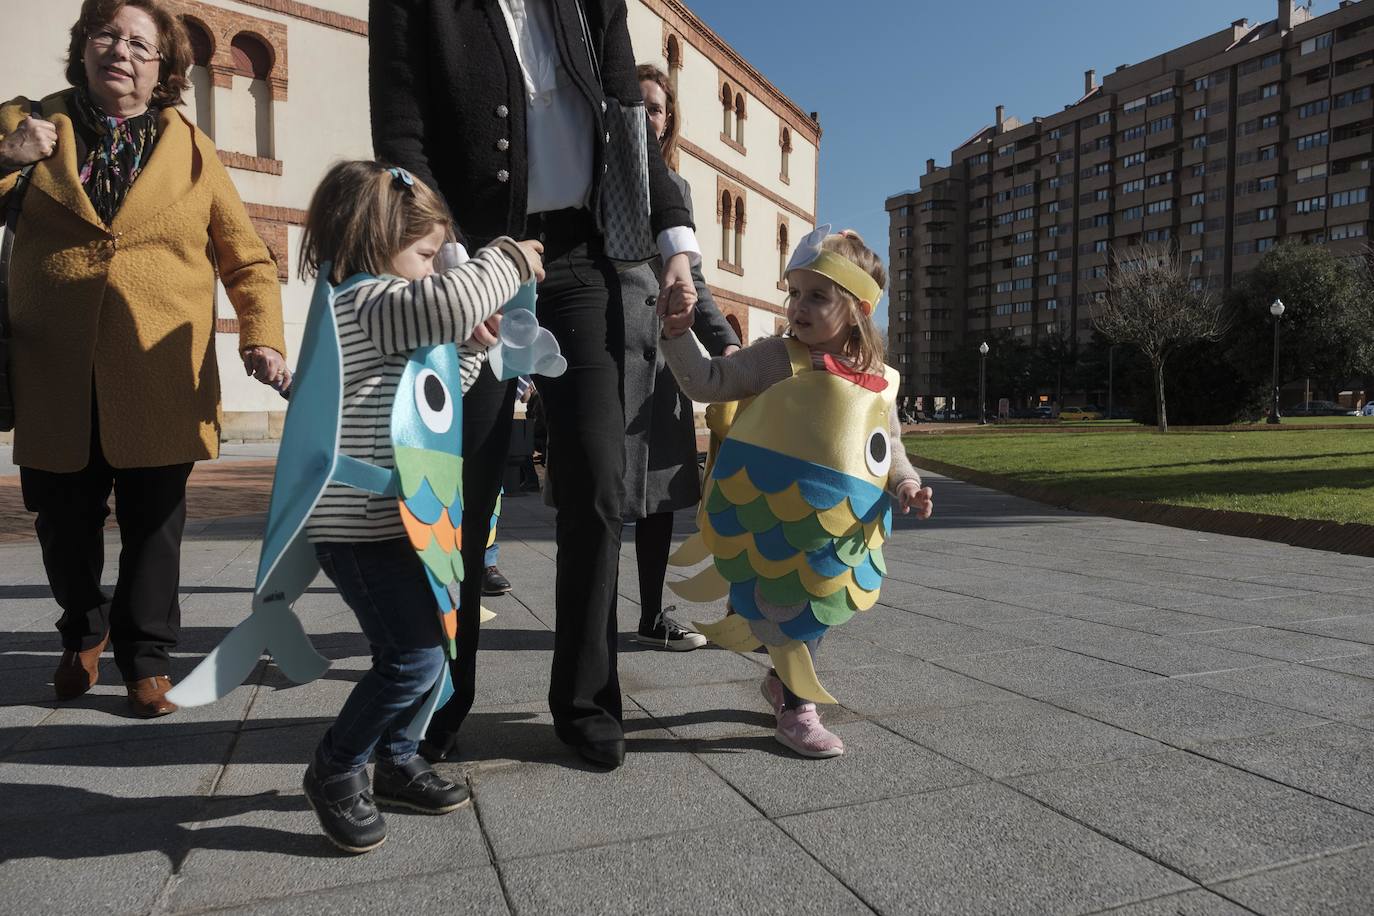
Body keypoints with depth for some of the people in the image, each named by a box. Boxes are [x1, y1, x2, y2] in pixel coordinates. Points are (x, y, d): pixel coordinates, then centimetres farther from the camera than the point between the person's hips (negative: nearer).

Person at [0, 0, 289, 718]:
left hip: (160, 381, -1)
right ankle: (84, 632, 40)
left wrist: (262, 339, -9)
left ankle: (146, 658, 23)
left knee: (153, 529, 5)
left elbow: (247, 259, 5)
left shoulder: (192, 150, 7)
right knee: (64, 525, 13)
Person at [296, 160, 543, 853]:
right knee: (415, 656, -7)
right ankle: (335, 769, 14)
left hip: (387, 520, 11)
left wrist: (470, 347, 12)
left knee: (418, 647, 16)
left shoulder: (371, 305, 18)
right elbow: (450, 302, -34)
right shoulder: (368, 300, -15)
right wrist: (509, 259, -17)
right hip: (361, 526, -11)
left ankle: (395, 761, 32)